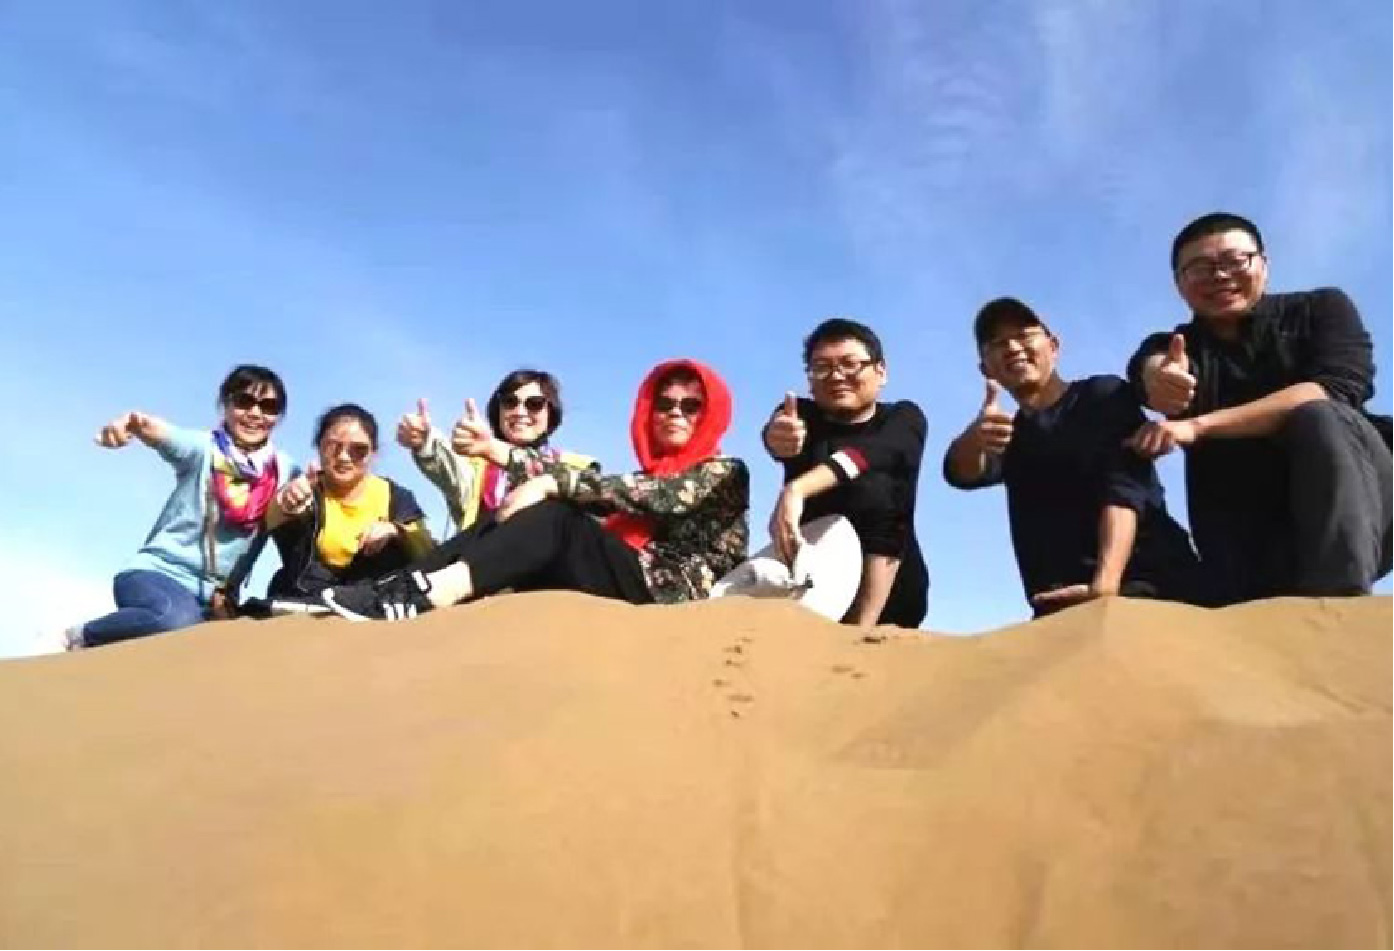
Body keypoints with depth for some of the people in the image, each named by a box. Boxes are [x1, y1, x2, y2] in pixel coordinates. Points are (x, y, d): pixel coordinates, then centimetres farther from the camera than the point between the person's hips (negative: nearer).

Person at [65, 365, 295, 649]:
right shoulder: (202, 447, -7)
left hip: (215, 595, 5)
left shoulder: (283, 469, 4)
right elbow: (162, 435, -28)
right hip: (159, 572, -5)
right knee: (179, 619, -36)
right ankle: (74, 638, -9)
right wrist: (134, 423, -52)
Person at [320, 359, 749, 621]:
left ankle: (422, 594, -41)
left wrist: (554, 483, -21)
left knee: (555, 520, -24)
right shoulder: (648, 475, 27)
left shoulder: (726, 473, 8)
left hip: (668, 593, -6)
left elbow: (663, 496, -14)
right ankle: (402, 587, -31)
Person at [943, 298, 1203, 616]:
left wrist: (1106, 583, -27)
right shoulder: (1007, 435, 19)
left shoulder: (1105, 395, 5)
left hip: (1150, 584, -4)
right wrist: (975, 437, -28)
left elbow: (1124, 490, -10)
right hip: (1062, 607, 4)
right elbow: (964, 473, -3)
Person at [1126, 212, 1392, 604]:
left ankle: (1341, 606, -37)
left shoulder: (1320, 308, 5)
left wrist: (1198, 426, -23)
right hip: (1246, 543, 1)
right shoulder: (1169, 349, 10)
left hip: (1358, 504, -1)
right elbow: (1151, 371, -16)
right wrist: (1159, 378, -44)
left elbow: (1338, 391, -15)